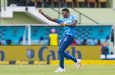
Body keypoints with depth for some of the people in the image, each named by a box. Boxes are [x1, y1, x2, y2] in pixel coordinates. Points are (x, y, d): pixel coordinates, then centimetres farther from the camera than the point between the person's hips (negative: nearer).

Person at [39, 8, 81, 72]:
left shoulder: (73, 17, 4)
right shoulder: (63, 20, 19)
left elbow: (74, 24, -15)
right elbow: (51, 19, 17)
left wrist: (65, 24, -12)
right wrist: (42, 13, 12)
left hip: (70, 36, -8)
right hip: (65, 36, 8)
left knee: (60, 51, -11)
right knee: (61, 52, 7)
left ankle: (62, 68, 0)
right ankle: (76, 60, 18)